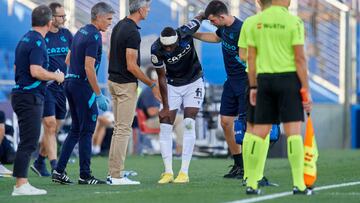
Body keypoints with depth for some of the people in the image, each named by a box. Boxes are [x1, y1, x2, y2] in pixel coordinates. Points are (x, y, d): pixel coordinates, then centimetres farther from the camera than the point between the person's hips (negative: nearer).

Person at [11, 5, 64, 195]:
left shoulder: (25, 39, 14)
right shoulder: (38, 42, -15)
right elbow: (36, 71, -25)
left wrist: (49, 76, 25)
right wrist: (56, 76, -10)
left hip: (20, 93, 10)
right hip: (30, 97, -10)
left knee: (28, 142, 12)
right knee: (28, 142, -10)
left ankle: (22, 183, 13)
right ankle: (20, 185, -12)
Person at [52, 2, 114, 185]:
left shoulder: (80, 32, 14)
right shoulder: (94, 36, -14)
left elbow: (68, 59, 20)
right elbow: (89, 68, -20)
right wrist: (99, 95, -18)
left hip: (70, 82, 9)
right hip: (83, 85, -9)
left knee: (76, 130, 13)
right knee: (87, 131, -2)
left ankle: (59, 171, 9)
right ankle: (85, 175, 1)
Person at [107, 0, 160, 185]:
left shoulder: (119, 26, 9)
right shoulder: (133, 32, -19)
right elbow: (131, 66, -21)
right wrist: (152, 85, -14)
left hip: (114, 80, 9)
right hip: (126, 85, -9)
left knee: (119, 128, 14)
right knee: (123, 129, -6)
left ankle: (113, 172, 15)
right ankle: (117, 176, -6)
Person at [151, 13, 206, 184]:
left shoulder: (186, 33, -26)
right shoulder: (156, 50, -24)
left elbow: (201, 16, -4)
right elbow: (162, 77, -13)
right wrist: (165, 106, -11)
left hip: (193, 83, -1)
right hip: (173, 85, 1)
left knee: (189, 124, -13)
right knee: (165, 126, -8)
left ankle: (184, 172, -13)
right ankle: (168, 172, -4)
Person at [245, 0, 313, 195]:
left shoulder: (257, 21, 6)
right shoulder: (294, 21, -7)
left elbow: (251, 57, 8)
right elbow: (300, 58, -10)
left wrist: (253, 87, 15)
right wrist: (306, 90, -7)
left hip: (264, 78, 4)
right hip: (288, 77, -4)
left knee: (259, 131, 7)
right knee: (293, 130, -4)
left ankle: (251, 183, 7)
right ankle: (298, 184, -8)